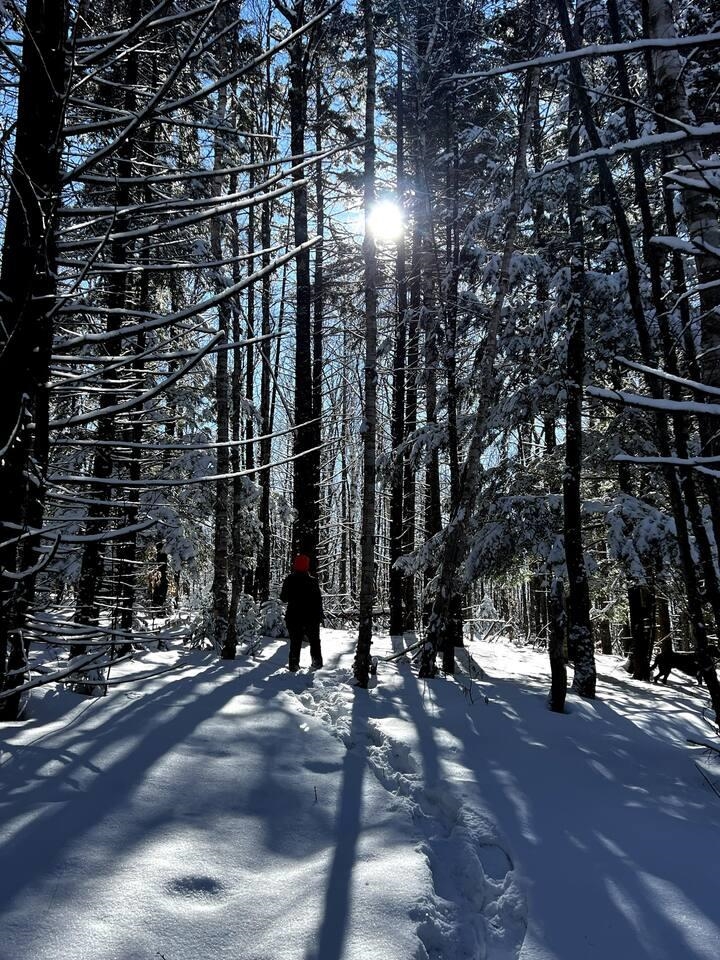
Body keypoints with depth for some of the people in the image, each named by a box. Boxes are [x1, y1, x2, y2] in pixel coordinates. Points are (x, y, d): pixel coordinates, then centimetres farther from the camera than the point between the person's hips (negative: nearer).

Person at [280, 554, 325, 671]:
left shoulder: (289, 580, -5)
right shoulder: (312, 582, -10)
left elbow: (283, 599, 5)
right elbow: (318, 600, -7)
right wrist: (321, 615, 3)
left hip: (293, 617, 1)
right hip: (311, 618, -1)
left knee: (295, 642, 9)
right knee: (314, 640, 16)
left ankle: (294, 664, 5)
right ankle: (317, 661, 17)